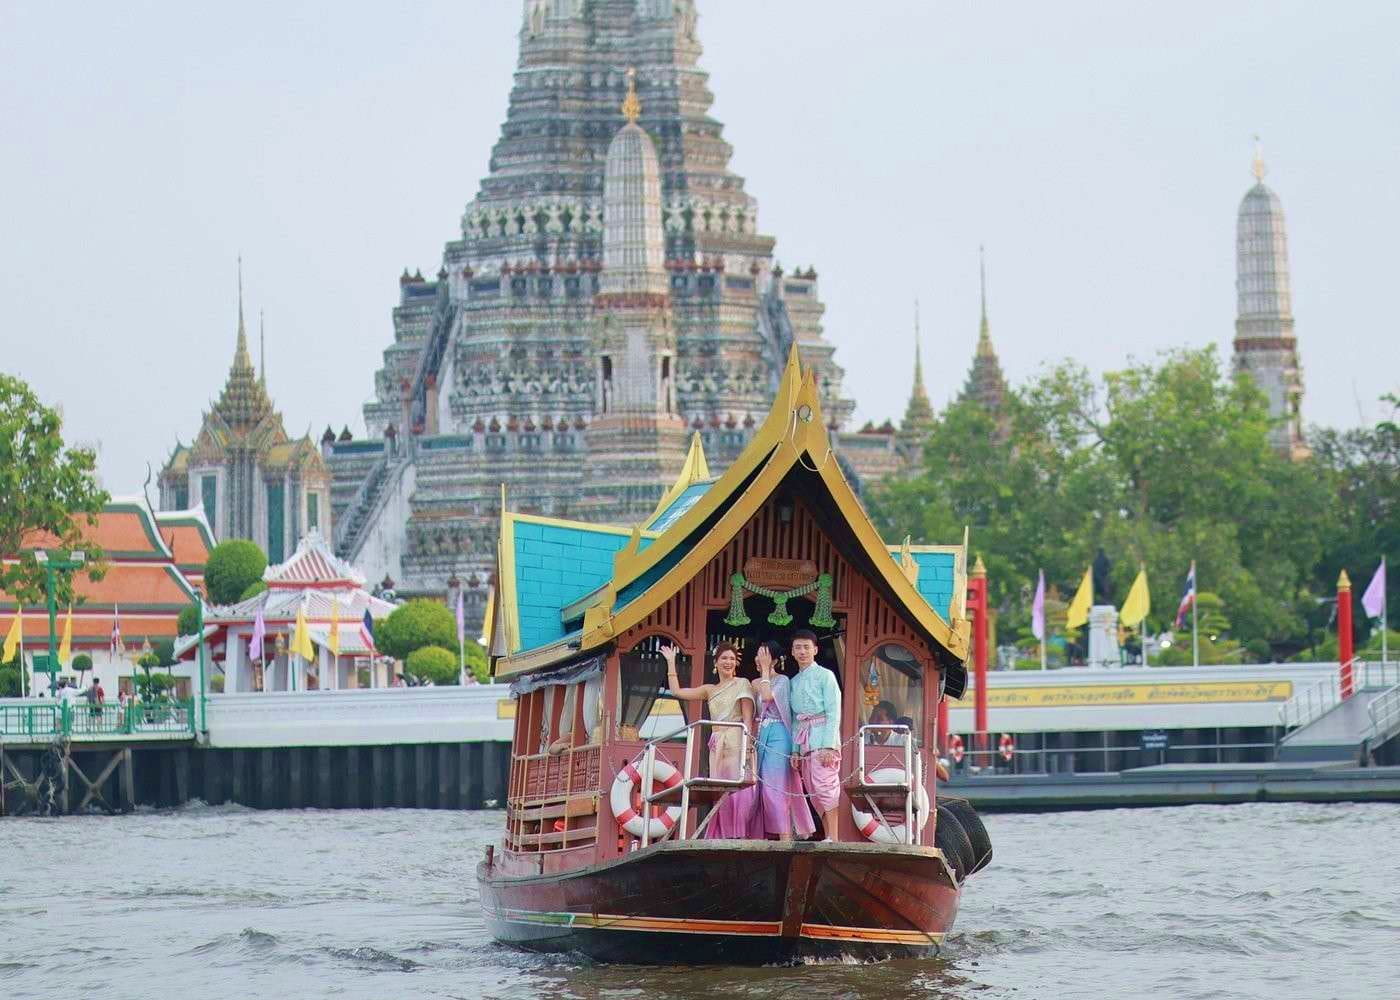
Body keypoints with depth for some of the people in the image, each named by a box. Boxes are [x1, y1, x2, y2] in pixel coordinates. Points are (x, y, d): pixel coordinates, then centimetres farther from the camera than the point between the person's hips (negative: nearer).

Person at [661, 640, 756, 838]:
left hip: (737, 744, -5)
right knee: (719, 795, -2)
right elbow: (676, 691, 19)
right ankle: (723, 838, -5)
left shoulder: (742, 684, 6)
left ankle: (740, 837, -18)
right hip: (717, 746, 5)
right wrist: (671, 663, 20)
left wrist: (747, 743, -14)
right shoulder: (710, 690, 21)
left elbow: (748, 718, -2)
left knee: (738, 791, -13)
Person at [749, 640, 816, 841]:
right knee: (759, 786, 2)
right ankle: (757, 836, 2)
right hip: (760, 736, 7)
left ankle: (786, 838, -17)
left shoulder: (782, 681, -1)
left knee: (775, 788, -14)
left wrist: (765, 669, -11)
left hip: (777, 735, -7)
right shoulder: (756, 684, 17)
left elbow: (768, 696, -20)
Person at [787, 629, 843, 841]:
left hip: (822, 736, -7)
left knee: (825, 787, -15)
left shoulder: (824, 676, 0)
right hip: (803, 740, 7)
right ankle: (827, 837, 5)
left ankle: (832, 838, -17)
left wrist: (829, 746, -16)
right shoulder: (794, 682, 19)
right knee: (813, 792, 3)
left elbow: (833, 712, -7)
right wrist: (795, 750, 8)